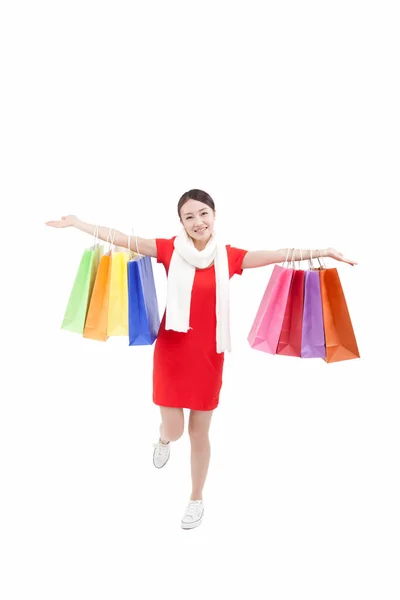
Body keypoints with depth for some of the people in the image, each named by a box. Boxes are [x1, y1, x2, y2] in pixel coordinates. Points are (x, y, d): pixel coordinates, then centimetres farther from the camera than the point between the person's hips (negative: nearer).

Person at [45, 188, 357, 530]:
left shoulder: (229, 256, -5)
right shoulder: (170, 249, -6)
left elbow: (278, 255, -10)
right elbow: (122, 239, -10)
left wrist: (324, 252, -15)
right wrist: (77, 223, -12)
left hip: (208, 353, 0)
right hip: (172, 348, 0)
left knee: (199, 433, 12)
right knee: (173, 430, 4)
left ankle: (197, 499, 35)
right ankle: (164, 440, 45)